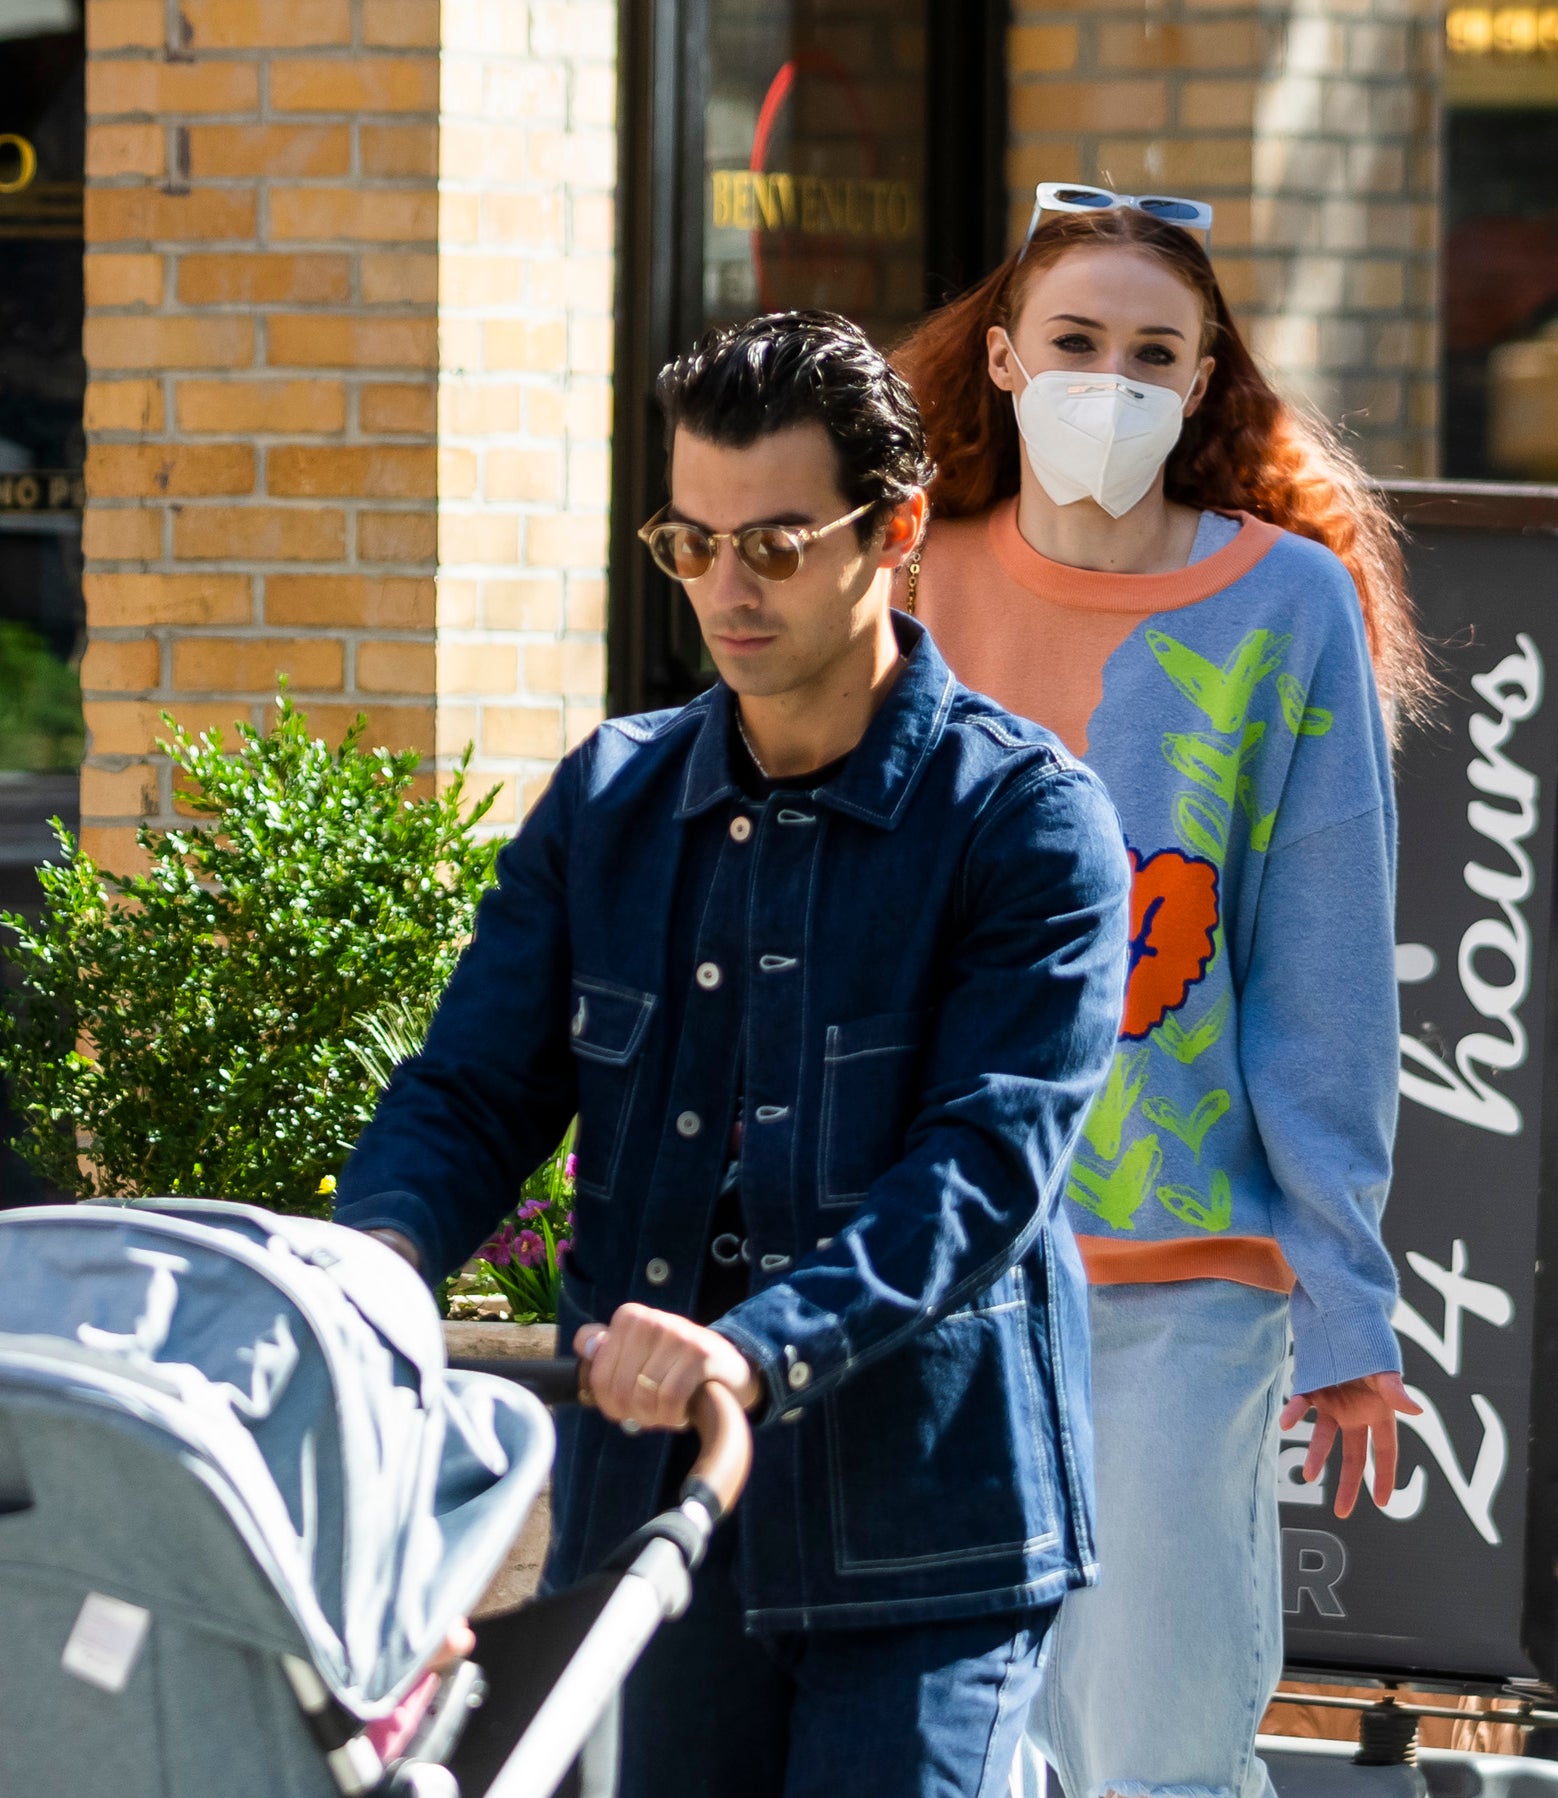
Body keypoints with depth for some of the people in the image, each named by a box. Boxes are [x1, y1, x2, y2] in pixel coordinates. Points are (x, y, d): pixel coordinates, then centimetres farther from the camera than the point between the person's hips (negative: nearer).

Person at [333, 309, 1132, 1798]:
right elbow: (473, 1093, 8)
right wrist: (380, 1254, -16)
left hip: (920, 1521, -5)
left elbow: (989, 1160, -17)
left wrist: (759, 1348, -33)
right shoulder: (611, 799, 11)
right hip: (649, 1503, 5)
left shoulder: (1028, 821, -6)